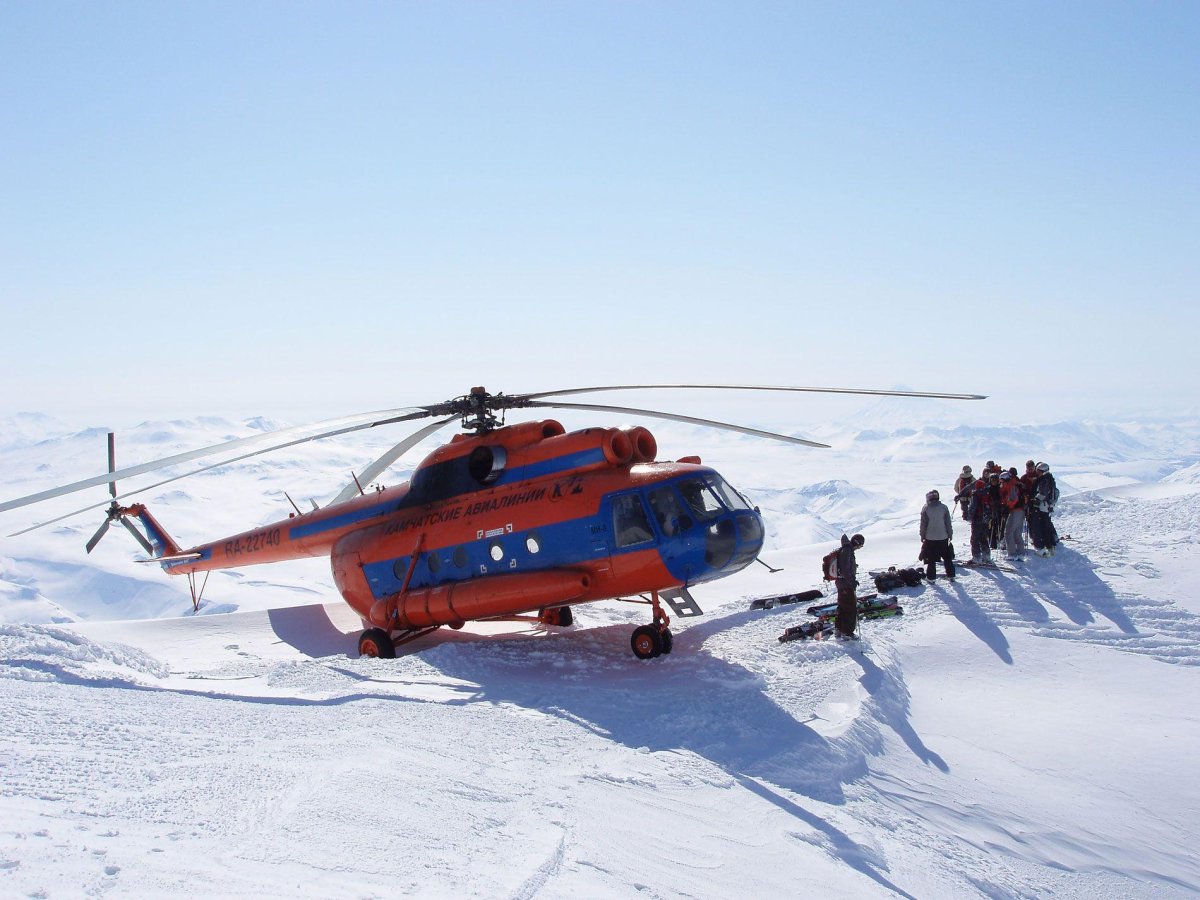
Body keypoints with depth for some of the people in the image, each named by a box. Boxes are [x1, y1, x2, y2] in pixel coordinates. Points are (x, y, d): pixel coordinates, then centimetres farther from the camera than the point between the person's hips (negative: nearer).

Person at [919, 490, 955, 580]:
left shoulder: (926, 509, -8)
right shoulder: (944, 507, -4)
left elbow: (923, 524, -4)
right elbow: (948, 523, 1)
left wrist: (922, 536, 6)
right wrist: (950, 534, 11)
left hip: (930, 538, -1)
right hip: (943, 537, 2)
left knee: (931, 559, 5)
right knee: (947, 557, 13)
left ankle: (931, 577, 6)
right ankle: (951, 575, 16)